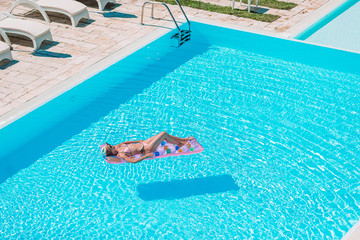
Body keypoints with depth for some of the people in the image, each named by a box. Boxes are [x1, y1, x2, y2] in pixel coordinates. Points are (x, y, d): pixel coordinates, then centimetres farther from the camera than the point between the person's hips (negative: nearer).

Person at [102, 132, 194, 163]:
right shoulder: (120, 155, -24)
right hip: (146, 149, -9)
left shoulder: (116, 147, 1)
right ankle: (180, 144, 17)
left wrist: (139, 141, 22)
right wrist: (146, 156, -31)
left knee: (164, 135, 9)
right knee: (164, 134, -6)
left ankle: (184, 139, 28)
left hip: (142, 143, 9)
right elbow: (133, 161, -33)